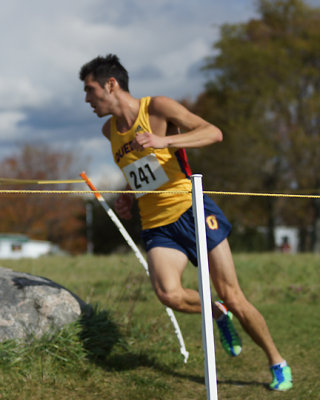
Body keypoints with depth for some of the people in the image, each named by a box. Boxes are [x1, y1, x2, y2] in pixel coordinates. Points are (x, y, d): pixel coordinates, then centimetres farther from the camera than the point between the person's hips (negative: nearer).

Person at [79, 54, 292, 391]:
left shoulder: (157, 107, -6)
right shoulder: (110, 130, 13)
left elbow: (214, 133, -15)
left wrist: (163, 141, -27)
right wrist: (127, 195, 13)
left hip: (191, 210, -4)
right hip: (156, 226, 5)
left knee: (232, 296, -5)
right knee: (169, 294, -24)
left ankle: (278, 364, 15)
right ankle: (218, 314, 8)